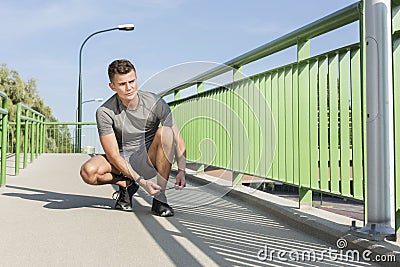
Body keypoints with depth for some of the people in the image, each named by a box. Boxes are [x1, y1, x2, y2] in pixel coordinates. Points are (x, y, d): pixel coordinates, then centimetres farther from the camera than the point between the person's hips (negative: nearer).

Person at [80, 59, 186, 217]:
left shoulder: (155, 103, -13)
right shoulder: (104, 112, -16)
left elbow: (177, 139, -12)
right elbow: (113, 156, -17)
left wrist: (181, 171, -28)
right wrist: (141, 181, -27)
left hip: (149, 160, 1)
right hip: (122, 161, 0)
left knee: (165, 132, -29)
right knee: (88, 172, -30)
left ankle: (159, 198, -25)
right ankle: (127, 184, 0)